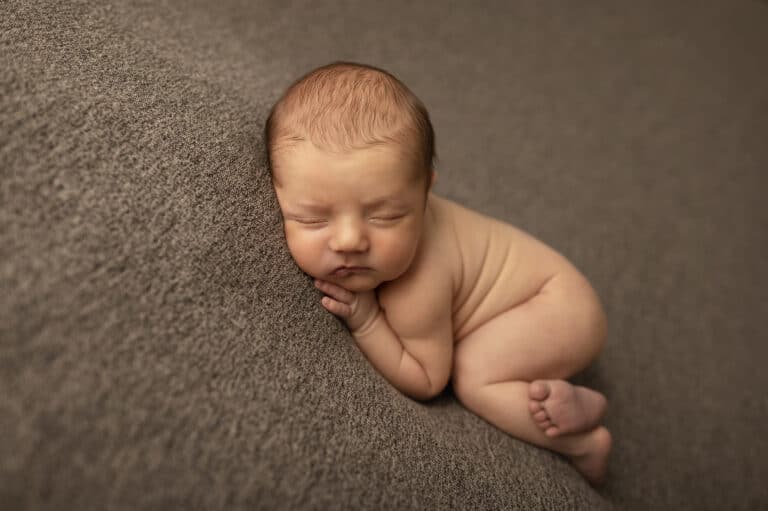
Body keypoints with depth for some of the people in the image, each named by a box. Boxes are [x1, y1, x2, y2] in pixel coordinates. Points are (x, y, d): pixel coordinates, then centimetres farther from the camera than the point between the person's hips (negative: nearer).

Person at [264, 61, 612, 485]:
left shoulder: (417, 288, -39)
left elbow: (426, 383, -23)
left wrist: (364, 322, -30)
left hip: (560, 304, -8)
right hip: (533, 272, 8)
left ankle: (582, 443, -7)